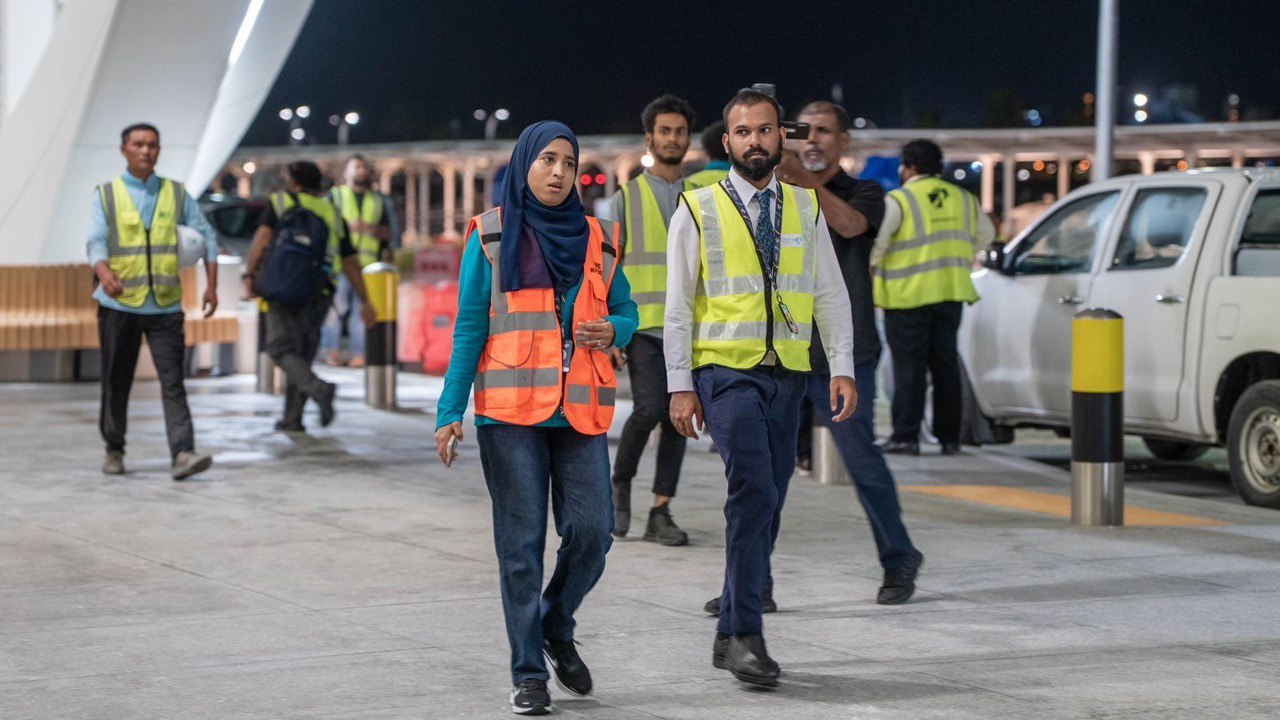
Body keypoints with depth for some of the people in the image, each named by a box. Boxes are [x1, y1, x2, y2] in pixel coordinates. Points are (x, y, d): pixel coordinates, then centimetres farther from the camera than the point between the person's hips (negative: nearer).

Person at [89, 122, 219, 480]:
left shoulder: (177, 193, 8)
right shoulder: (106, 195, 3)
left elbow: (206, 236, 13)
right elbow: (96, 242, -8)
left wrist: (211, 285, 4)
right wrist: (105, 273, -29)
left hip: (165, 306, 0)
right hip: (119, 304, 0)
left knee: (173, 382, -10)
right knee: (116, 384, 7)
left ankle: (182, 454, -19)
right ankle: (114, 450, 24)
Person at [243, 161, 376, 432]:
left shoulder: (281, 202, 8)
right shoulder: (332, 213, 19)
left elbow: (263, 237, -8)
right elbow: (350, 262, 16)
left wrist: (250, 275, -7)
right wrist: (365, 302, 19)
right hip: (320, 292, 4)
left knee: (282, 349, -2)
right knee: (303, 353, 14)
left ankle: (318, 388, -28)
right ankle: (292, 418, 13)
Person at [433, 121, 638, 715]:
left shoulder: (595, 238, 12)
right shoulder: (490, 238, 3)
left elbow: (626, 311, 18)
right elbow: (468, 329, 2)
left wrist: (612, 330, -7)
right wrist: (450, 412, -4)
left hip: (579, 412, 3)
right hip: (510, 411, -3)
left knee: (591, 531, -5)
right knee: (521, 543, -1)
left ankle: (556, 626, 23)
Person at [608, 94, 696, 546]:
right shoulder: (627, 198, 5)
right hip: (643, 324, -2)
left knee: (677, 419, 1)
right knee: (649, 409, -16)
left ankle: (660, 512, 7)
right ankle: (620, 484, 8)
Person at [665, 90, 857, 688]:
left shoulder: (805, 209, 11)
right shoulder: (698, 210, 1)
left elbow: (831, 295, 10)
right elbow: (678, 306, 0)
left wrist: (843, 368, -1)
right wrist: (680, 387, -5)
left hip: (787, 374, 4)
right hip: (726, 371, -4)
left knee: (765, 507, 6)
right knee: (754, 495, -18)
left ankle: (731, 635, 17)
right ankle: (745, 635, -14)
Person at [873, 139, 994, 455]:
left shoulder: (898, 201, -9)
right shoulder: (963, 199, 11)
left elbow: (876, 241, -16)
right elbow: (985, 234, 21)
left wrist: (871, 267, 1)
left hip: (908, 295, -5)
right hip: (951, 293, 5)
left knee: (909, 365, -2)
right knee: (945, 364, 11)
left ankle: (906, 435, -5)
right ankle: (949, 437, 12)